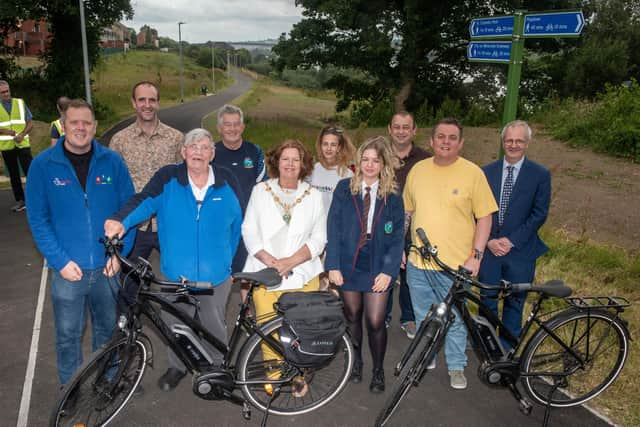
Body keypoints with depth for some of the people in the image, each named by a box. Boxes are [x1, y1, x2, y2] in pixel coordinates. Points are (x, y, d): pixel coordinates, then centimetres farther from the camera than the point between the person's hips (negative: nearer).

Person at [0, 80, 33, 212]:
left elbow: (30, 123, 5)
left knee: (29, 171, -7)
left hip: (22, 144, -1)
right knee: (13, 174, 7)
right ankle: (20, 200, 14)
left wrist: (22, 134, -12)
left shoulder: (20, 103, 5)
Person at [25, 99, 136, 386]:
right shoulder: (43, 165, -5)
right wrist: (61, 260, -11)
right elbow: (37, 219, -4)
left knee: (108, 329, 17)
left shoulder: (112, 162, -2)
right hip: (68, 270, -1)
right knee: (68, 335, 12)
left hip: (108, 267, 1)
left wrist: (120, 252, -8)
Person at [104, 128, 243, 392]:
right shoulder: (167, 178, -6)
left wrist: (228, 262, 7)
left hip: (215, 276, 0)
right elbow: (144, 202, -21)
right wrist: (121, 221, -41)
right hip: (175, 274, 0)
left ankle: (216, 366, 44)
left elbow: (235, 227, 5)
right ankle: (177, 366, 45)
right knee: (175, 325, 19)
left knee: (214, 326, 18)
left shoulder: (227, 182, -2)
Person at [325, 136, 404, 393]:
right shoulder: (344, 189, -2)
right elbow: (333, 229, -4)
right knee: (352, 316, 14)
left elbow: (397, 237, -2)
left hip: (377, 267, 0)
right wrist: (333, 265, -10)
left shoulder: (393, 197, -1)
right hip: (349, 264, 1)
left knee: (375, 321, -1)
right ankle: (356, 361, 38)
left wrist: (388, 271, -12)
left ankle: (378, 370, 23)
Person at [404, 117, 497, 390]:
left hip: (455, 264, -3)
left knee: (454, 319, 9)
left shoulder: (472, 173, -7)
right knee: (423, 317, 18)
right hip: (417, 261, 3)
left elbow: (485, 217, -5)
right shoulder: (418, 170, 4)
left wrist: (476, 256, -11)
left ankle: (456, 367, 29)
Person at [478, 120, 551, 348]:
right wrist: (488, 240, -8)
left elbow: (539, 213, -5)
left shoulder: (540, 174, -1)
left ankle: (506, 351, 24)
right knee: (487, 300, 9)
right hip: (489, 249, 2)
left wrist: (511, 240, -12)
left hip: (520, 251, -1)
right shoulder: (487, 172, 6)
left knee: (514, 303, 9)